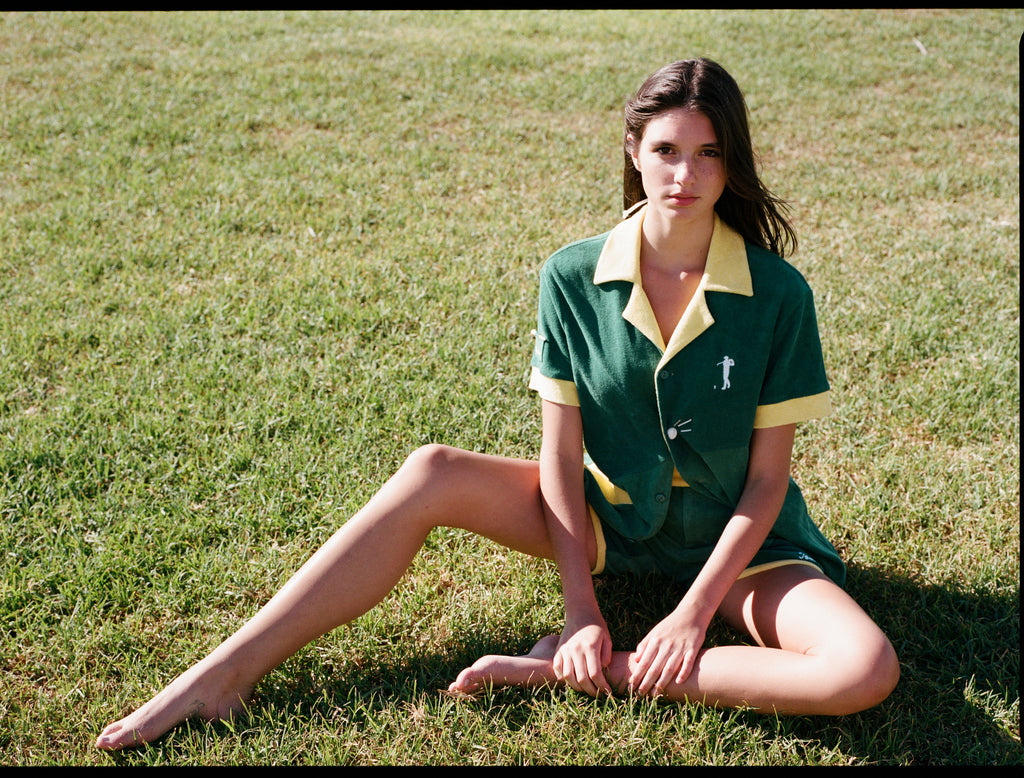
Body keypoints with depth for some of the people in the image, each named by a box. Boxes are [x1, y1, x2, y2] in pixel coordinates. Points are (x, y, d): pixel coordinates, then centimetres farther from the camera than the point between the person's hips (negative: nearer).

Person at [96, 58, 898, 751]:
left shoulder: (777, 293, -17)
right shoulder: (574, 279, -12)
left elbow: (767, 479, -14)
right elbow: (560, 452, -11)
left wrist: (694, 613, -22)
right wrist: (582, 608, -18)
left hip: (734, 536, -1)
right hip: (604, 513, 1)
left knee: (866, 672, -29)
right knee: (431, 475, -22)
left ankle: (571, 672, -27)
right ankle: (228, 673, -19)